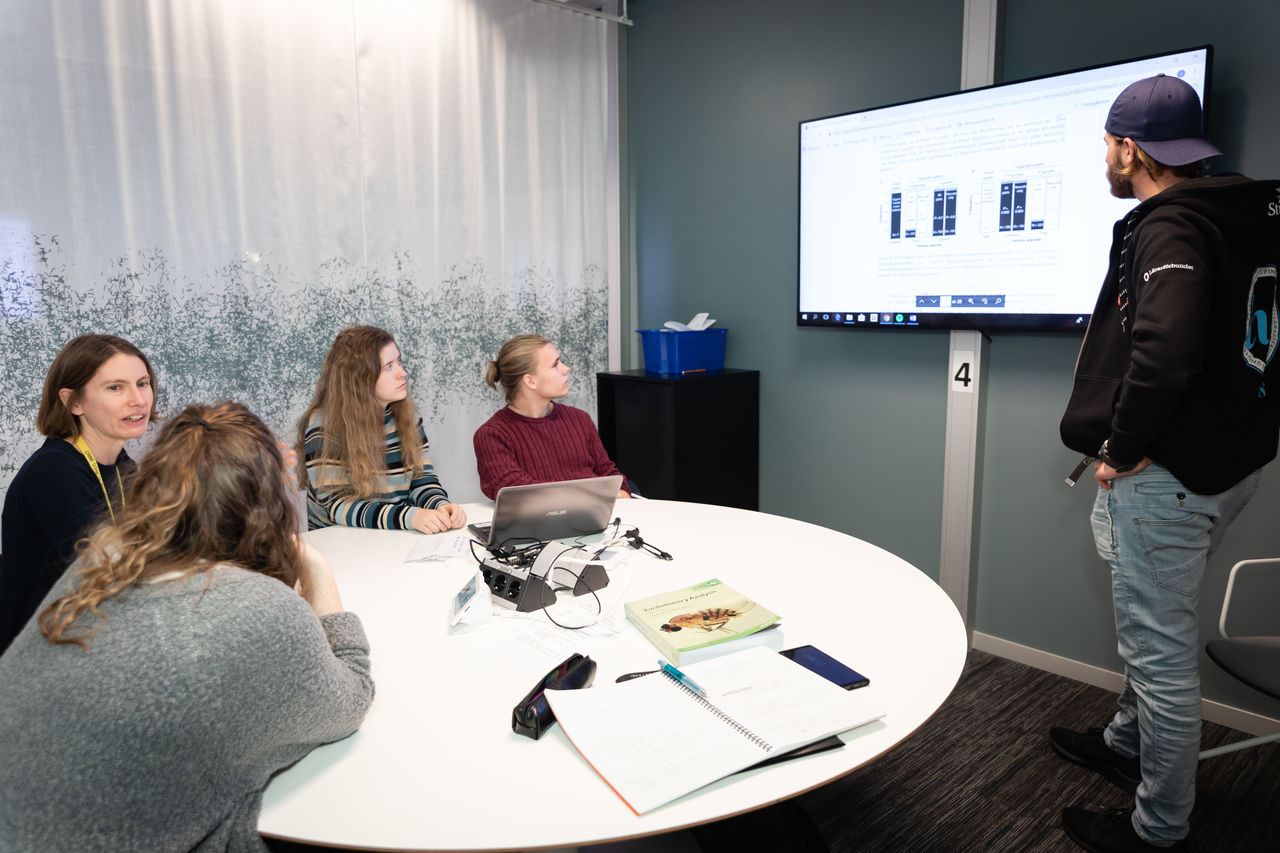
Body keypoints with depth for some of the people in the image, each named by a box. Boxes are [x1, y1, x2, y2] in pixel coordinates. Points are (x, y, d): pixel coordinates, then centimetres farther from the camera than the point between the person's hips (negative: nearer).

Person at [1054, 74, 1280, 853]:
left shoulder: (1171, 228, -19)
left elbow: (1164, 350, -35)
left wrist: (1121, 450, -22)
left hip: (1168, 475, -10)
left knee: (1162, 649, 4)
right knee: (1155, 628, 25)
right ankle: (1127, 744, 46)